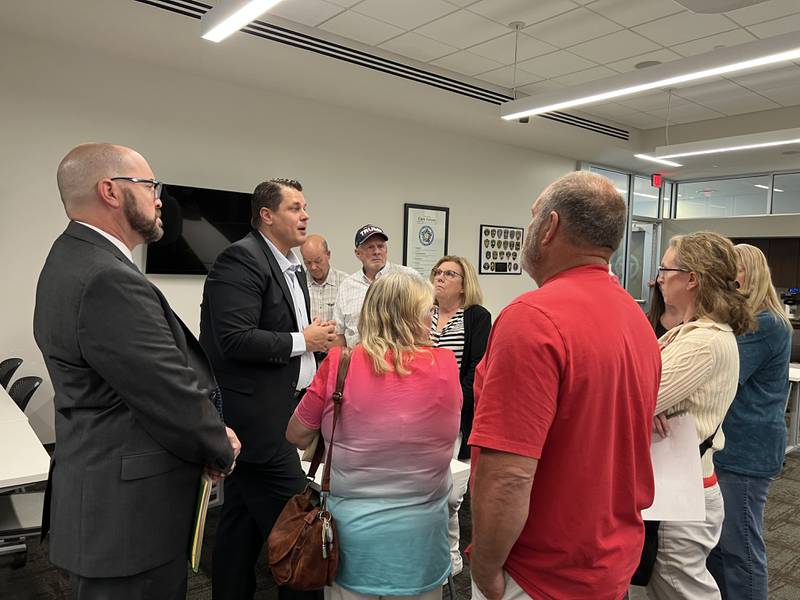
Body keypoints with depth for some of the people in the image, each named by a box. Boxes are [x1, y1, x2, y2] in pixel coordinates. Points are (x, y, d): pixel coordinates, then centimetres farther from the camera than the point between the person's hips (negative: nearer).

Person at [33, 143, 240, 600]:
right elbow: (173, 395, -24)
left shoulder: (74, 259, 8)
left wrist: (209, 440, 3)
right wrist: (221, 448, -5)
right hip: (130, 513, -10)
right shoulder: (108, 281, -26)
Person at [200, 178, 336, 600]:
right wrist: (303, 341, -15)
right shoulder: (241, 259, -15)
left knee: (241, 519, 19)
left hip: (274, 411, 10)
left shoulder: (292, 265, 15)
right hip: (257, 417, -10)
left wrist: (316, 337, 8)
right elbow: (235, 340, -24)